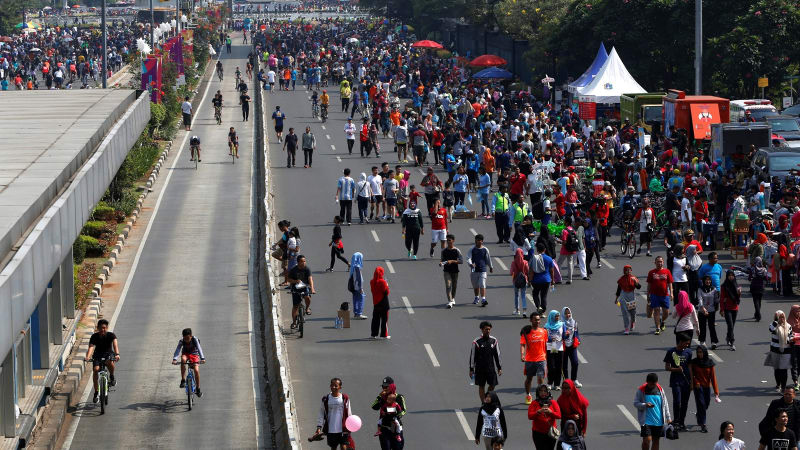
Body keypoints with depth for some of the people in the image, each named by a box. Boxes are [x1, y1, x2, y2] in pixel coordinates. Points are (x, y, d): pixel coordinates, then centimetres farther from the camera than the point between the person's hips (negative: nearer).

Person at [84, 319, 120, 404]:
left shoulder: (111, 335, -11)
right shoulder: (94, 336, -10)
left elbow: (115, 344, -28)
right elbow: (91, 347, -23)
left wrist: (117, 354, -48)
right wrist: (88, 356, -43)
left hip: (108, 353, -2)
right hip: (98, 355, 2)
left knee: (110, 362, -37)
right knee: (96, 370, -22)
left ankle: (112, 377, -6)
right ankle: (96, 392, -10)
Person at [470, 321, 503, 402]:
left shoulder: (494, 340, 4)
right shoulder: (476, 342, -6)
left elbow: (497, 355, 11)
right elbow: (472, 356, -2)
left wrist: (499, 368, 10)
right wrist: (471, 369, -3)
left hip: (491, 368, 3)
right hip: (480, 369, -3)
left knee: (492, 386, 1)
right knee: (481, 386, 3)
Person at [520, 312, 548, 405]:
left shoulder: (543, 331, 5)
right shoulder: (526, 332, -5)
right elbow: (522, 345, -12)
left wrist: (546, 357, 16)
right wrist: (522, 355, -29)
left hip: (541, 359, 1)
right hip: (529, 359, -1)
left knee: (540, 378, -10)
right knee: (529, 379, 14)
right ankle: (528, 396, 34)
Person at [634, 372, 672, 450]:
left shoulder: (660, 389, 7)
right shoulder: (641, 390, -2)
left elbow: (665, 404, 13)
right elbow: (635, 403, -1)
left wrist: (668, 418, 10)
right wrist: (645, 405, -20)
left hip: (659, 421, 3)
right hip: (646, 420, -3)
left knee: (656, 441, 7)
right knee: (647, 440, -13)